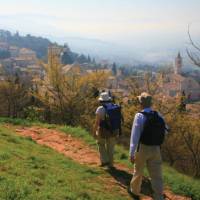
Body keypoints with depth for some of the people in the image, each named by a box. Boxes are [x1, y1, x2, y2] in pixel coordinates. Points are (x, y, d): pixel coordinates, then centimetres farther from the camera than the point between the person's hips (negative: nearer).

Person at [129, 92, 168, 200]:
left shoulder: (139, 116, -15)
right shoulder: (158, 115, 0)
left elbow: (135, 136, -19)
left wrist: (132, 153, -17)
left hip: (143, 148, -3)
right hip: (156, 149, 3)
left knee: (138, 172, 20)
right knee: (157, 176, 5)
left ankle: (135, 191, 41)